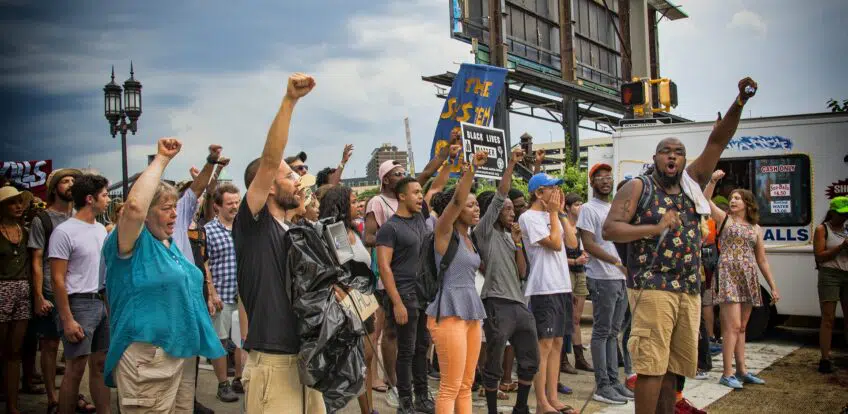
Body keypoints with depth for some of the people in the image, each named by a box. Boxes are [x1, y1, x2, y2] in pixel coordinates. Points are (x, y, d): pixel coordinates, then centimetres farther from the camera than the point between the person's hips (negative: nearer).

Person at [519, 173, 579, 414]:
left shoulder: (552, 216, 17)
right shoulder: (529, 217, -8)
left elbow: (572, 242, 10)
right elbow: (555, 243, -16)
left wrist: (561, 212, 8)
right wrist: (554, 212, -6)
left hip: (562, 286, 9)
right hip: (543, 288, -9)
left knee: (556, 343, 10)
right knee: (544, 344, -6)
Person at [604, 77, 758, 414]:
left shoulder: (692, 182, 14)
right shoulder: (638, 187, 0)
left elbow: (718, 140, 8)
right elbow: (609, 230, -8)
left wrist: (740, 102, -3)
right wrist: (655, 228, -16)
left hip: (689, 290, 6)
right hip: (652, 287, -6)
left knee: (671, 366, 11)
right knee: (651, 364, -8)